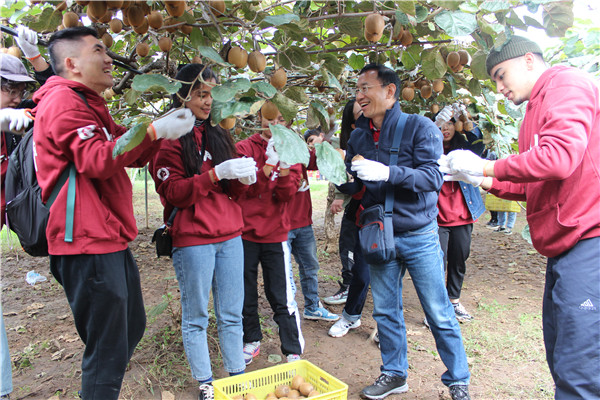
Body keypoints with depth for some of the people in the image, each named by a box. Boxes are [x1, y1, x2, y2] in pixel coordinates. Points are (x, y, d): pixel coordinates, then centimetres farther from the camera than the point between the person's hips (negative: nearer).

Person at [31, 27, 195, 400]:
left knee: (131, 327, 21)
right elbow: (97, 161, -22)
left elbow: (130, 155, 20)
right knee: (108, 351, -4)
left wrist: (162, 128, 6)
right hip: (88, 244, -11)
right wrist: (153, 131, -22)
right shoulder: (64, 100, -11)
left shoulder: (87, 103, 22)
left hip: (109, 240, 11)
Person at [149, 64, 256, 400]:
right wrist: (216, 173, -22)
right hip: (192, 239, -5)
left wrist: (244, 177, -8)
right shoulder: (170, 140, -3)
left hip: (230, 236, 5)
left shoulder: (219, 136, 15)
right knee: (196, 317, 6)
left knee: (232, 314, 10)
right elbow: (174, 192, -11)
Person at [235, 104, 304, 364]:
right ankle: (252, 341, 32)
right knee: (246, 294, 12)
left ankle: (293, 351, 14)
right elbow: (246, 188, -14)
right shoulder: (244, 147, -1)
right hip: (245, 233, 0)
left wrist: (284, 165, -23)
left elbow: (287, 194, -7)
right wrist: (270, 162, -24)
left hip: (275, 234, 0)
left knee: (282, 298, 0)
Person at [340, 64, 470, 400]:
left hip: (419, 236, -4)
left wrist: (388, 173, -31)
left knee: (439, 314, 4)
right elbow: (354, 186, 10)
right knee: (385, 311, 13)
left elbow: (433, 177, -19)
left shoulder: (420, 127, -9)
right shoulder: (359, 137, 7)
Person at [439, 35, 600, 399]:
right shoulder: (536, 111, 25)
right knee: (560, 359, 14)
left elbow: (560, 157, -22)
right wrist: (479, 180, 15)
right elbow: (531, 187, 27)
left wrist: (484, 167, -10)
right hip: (563, 247, 10)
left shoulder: (566, 83, -5)